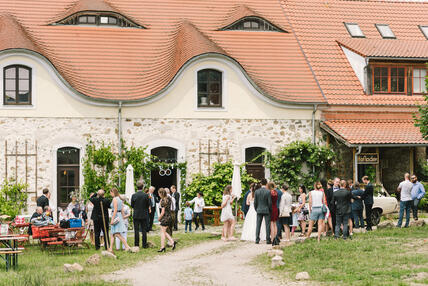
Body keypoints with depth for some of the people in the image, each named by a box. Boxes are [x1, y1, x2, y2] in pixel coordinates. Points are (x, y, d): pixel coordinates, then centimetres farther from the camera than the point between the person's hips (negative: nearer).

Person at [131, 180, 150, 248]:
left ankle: (136, 245, 3)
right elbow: (148, 205, -1)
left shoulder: (134, 196, -8)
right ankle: (144, 245, 8)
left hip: (136, 215, 0)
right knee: (144, 230, 7)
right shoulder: (146, 195, -8)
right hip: (144, 215, 0)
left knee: (136, 230, 4)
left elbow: (132, 205, -1)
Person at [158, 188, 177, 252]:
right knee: (164, 232, 17)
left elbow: (163, 212, -18)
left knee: (162, 232, 1)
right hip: (169, 217, 9)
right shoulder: (169, 199, 6)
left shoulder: (163, 201, -18)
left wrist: (159, 218, -4)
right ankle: (172, 242, 8)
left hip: (165, 217, -9)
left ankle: (162, 247, 5)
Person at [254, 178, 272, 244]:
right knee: (267, 225, 2)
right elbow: (270, 202, -8)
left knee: (258, 225, 6)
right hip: (266, 210, -3)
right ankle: (268, 240, 1)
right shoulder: (268, 192, -10)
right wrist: (270, 210, 5)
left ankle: (257, 240, 4)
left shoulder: (256, 191, -1)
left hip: (259, 210, 3)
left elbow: (255, 202, 2)